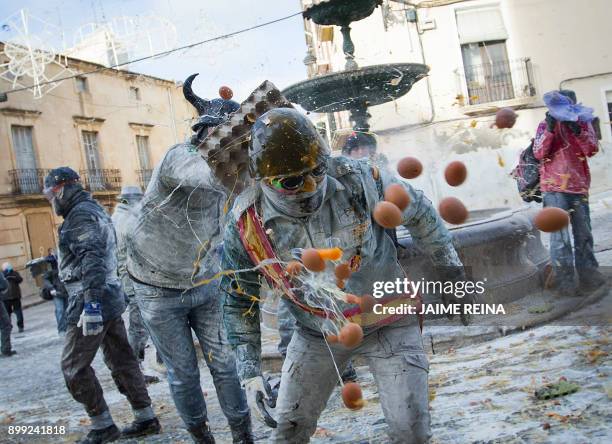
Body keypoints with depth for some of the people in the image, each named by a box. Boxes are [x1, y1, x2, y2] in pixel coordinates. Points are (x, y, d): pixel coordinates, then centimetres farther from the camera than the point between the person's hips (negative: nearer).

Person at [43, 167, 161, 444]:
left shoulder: (81, 214, -13)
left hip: (91, 303, -10)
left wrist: (91, 304, -29)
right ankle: (146, 418, 16)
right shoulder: (94, 210, 19)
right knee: (122, 360, 11)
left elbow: (91, 260, -24)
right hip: (111, 299, 10)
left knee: (73, 366, 0)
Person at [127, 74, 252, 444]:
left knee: (224, 364, 7)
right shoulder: (180, 157, -27)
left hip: (204, 285, 5)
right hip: (160, 291, -5)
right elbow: (220, 174, -51)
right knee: (184, 373, 8)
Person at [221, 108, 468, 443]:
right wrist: (249, 372, -7)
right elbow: (238, 302, -4)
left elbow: (418, 213, -4)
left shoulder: (358, 180, -23)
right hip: (316, 333, 2)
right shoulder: (246, 224, -19)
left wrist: (451, 268, 6)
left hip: (388, 322, -1)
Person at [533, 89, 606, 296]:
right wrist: (550, 130, -16)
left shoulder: (583, 123, 10)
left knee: (584, 234, 10)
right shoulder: (545, 125, 4)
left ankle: (588, 274, 22)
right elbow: (539, 153, -6)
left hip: (579, 187, 3)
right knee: (560, 236, -7)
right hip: (555, 188, -3)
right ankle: (564, 281, -4)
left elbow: (592, 150, -3)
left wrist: (577, 130, -16)